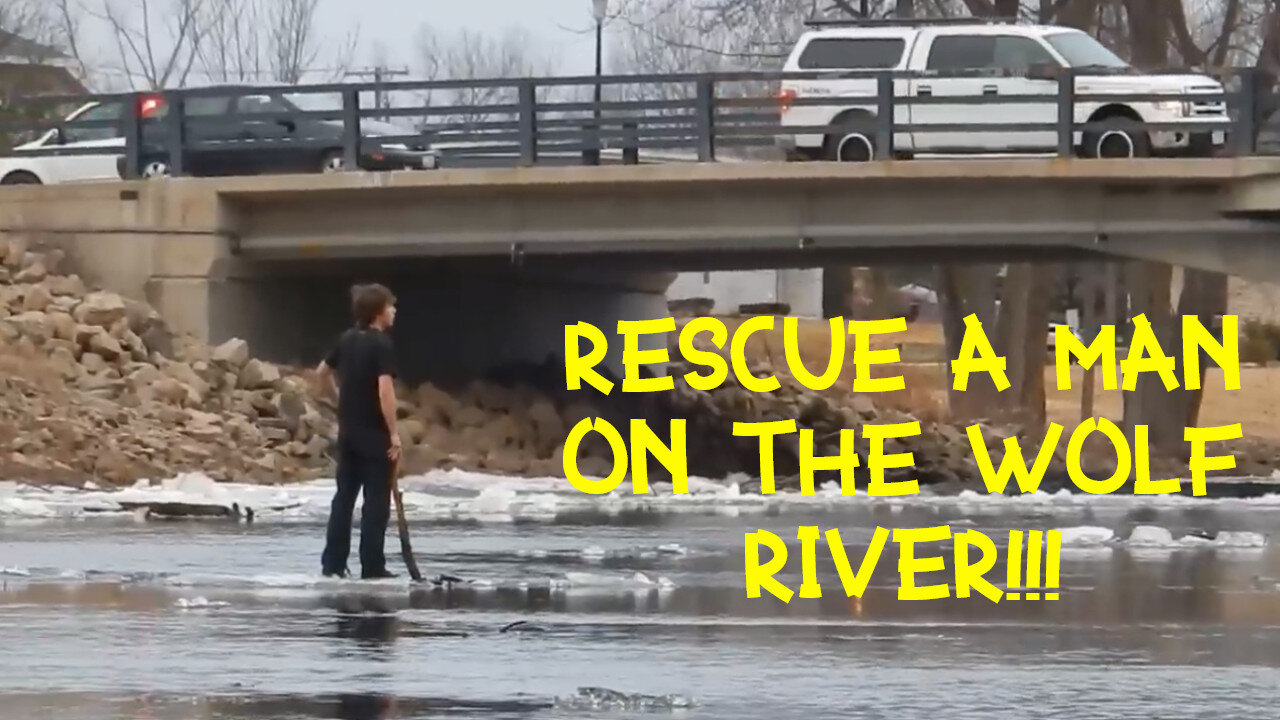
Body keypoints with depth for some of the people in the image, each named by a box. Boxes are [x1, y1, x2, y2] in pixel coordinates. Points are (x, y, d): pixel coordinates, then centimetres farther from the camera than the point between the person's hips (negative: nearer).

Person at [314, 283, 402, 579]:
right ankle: (372, 567, -2)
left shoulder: (347, 340, 7)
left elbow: (322, 372, 20)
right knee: (376, 501, -1)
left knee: (344, 496, 11)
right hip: (374, 433, -7)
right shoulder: (382, 344, -15)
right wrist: (393, 433, -18)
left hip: (348, 430, 7)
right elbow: (385, 390, -23)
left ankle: (333, 563, 10)